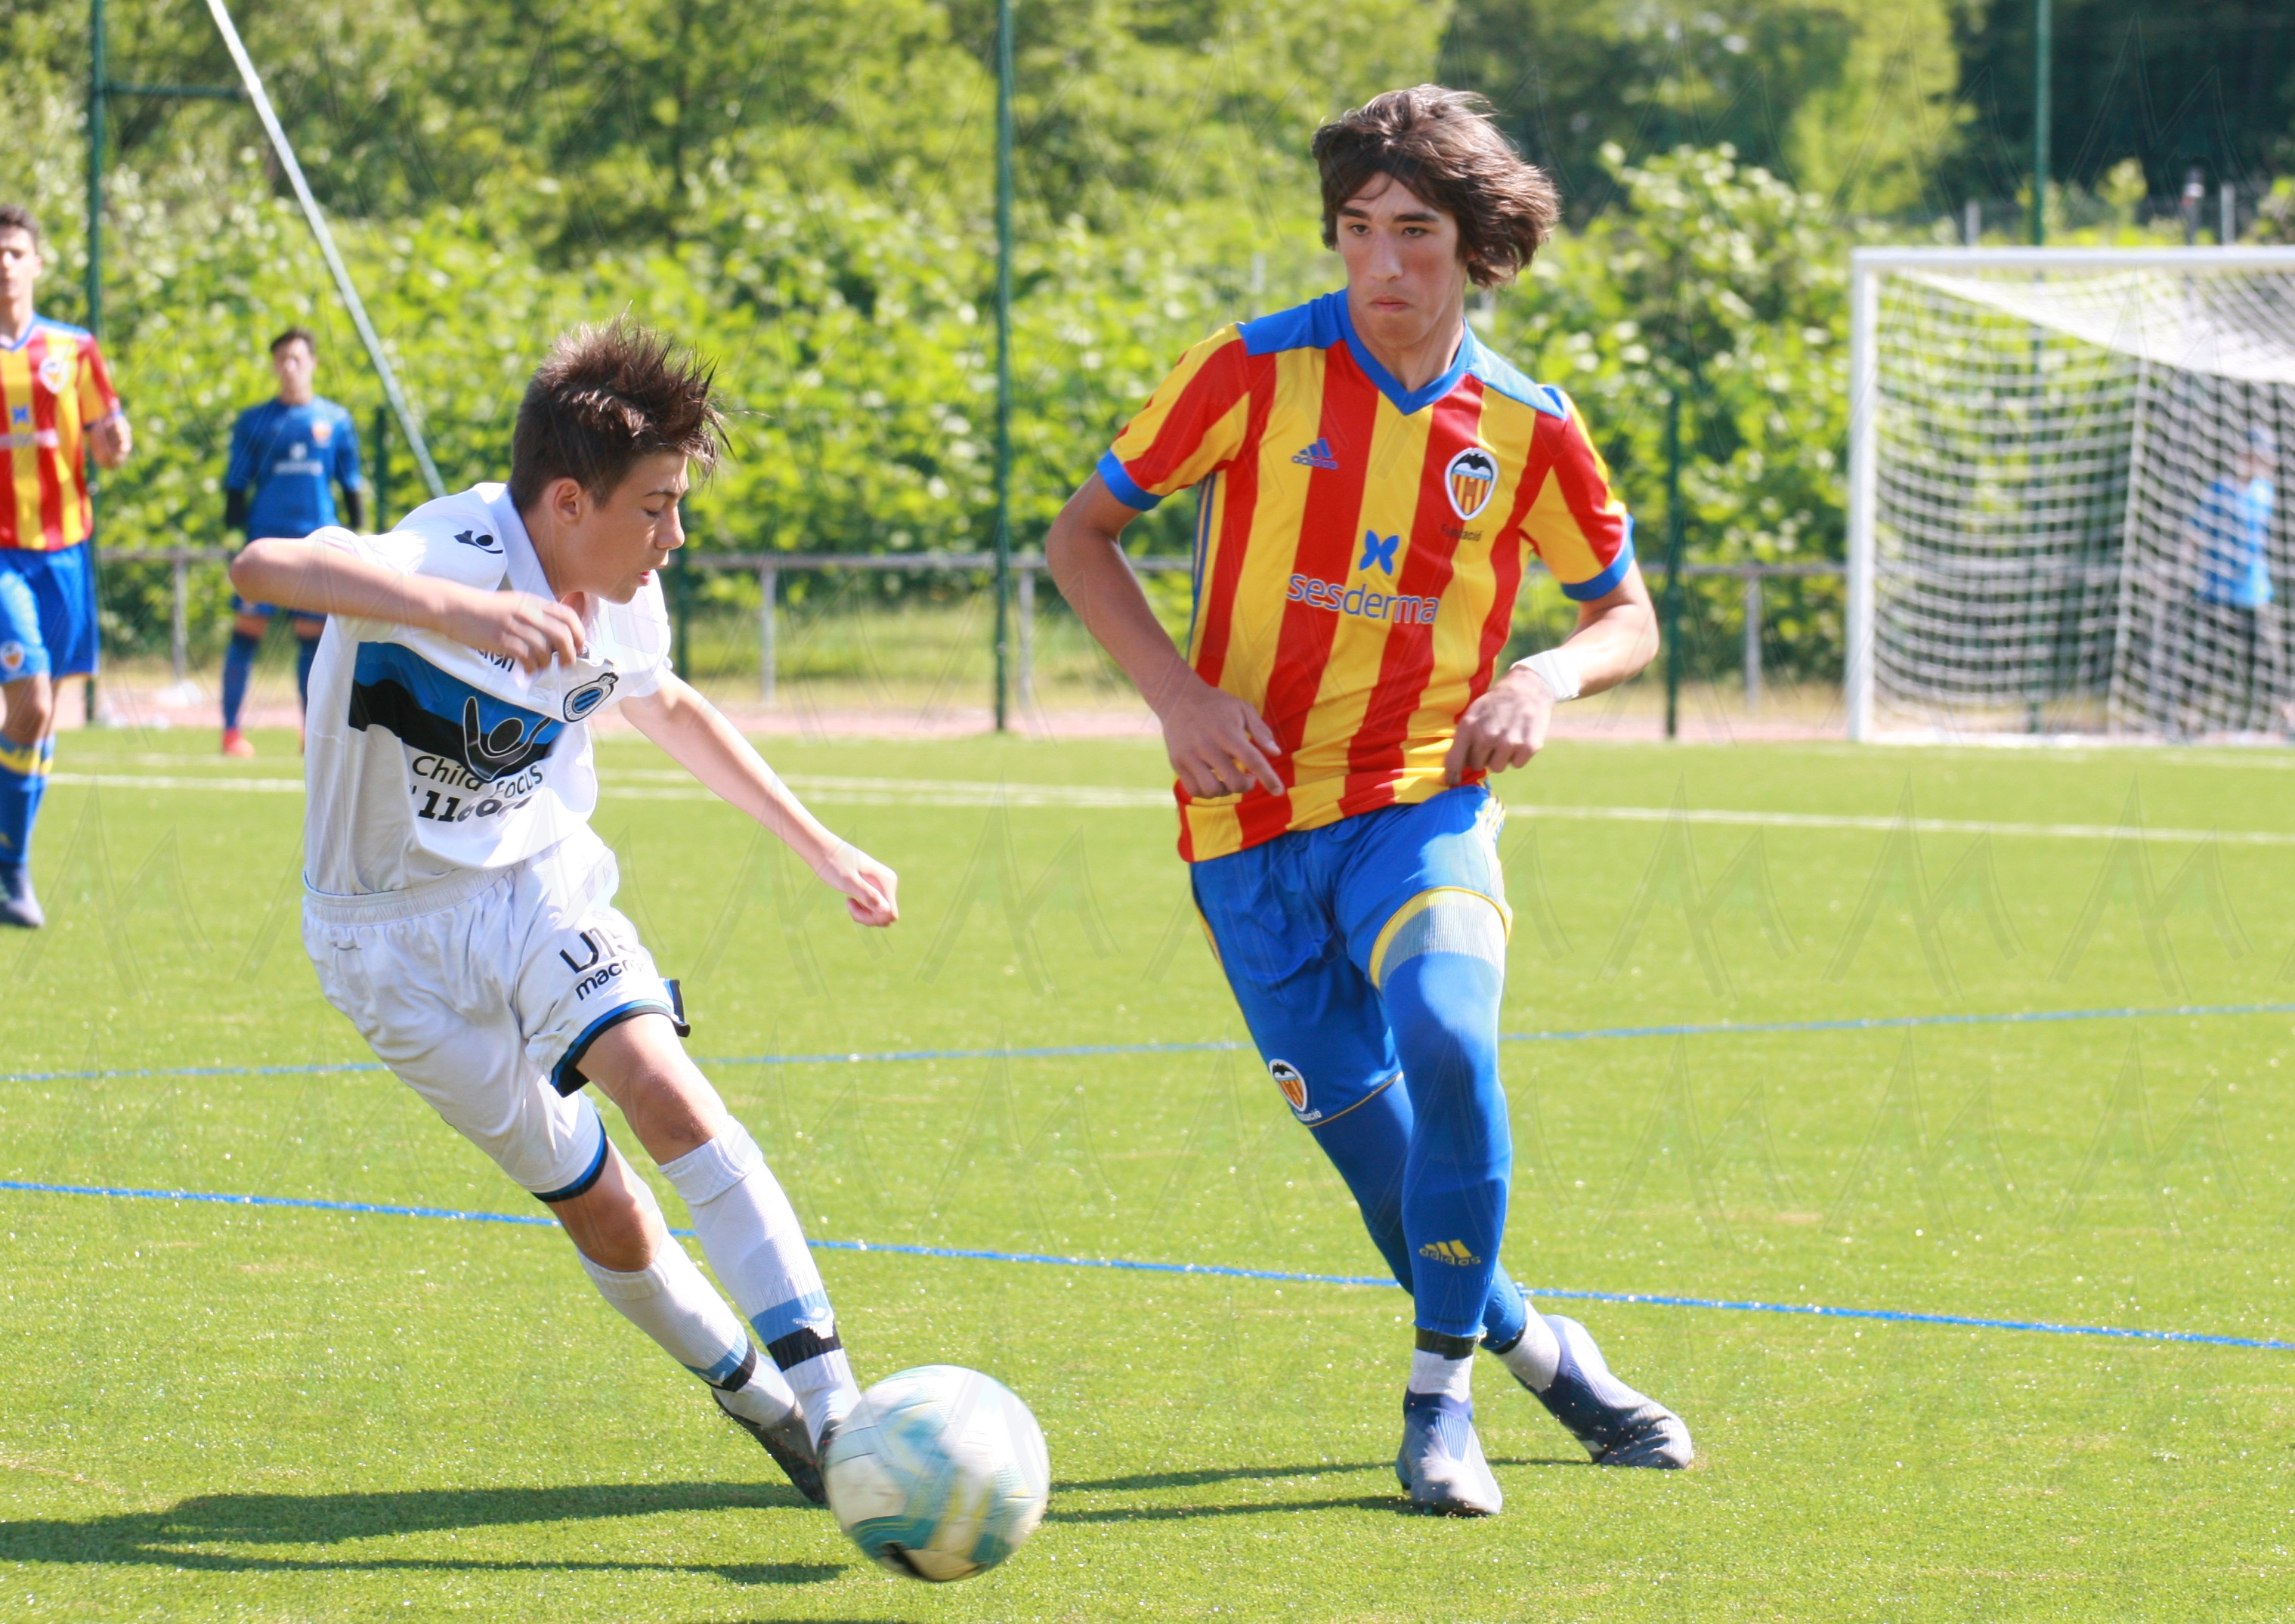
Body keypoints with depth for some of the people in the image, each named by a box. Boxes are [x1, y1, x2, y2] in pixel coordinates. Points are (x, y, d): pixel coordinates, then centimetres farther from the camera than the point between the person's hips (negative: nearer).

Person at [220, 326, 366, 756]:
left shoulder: (336, 421, 10)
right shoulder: (254, 422, 6)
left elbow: (351, 485, 14)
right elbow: (236, 484, 7)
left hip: (319, 541, 1)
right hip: (266, 538, -1)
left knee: (312, 635, 2)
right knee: (247, 628, -6)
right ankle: (231, 731, -4)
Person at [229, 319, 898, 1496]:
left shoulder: (622, 602, -5)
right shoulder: (455, 558, -29)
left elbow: (667, 708, 20)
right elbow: (263, 567, -50)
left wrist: (821, 847, 20)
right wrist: (466, 612, -65)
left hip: (538, 883, 4)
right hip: (392, 934, -4)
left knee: (665, 1091, -24)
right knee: (604, 1217, -2)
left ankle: (826, 1402, -28)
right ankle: (756, 1397, 23)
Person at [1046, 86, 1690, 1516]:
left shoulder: (1526, 428, 0)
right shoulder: (1258, 373, -5)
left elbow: (1628, 616, 13)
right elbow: (1083, 536, 3)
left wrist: (1549, 679, -9)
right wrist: (1178, 692, -11)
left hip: (1424, 800, 0)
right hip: (1254, 819, 0)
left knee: (1447, 1040, -28)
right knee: (1362, 1125, -2)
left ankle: (1443, 1391, -13)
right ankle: (1535, 1347, 26)